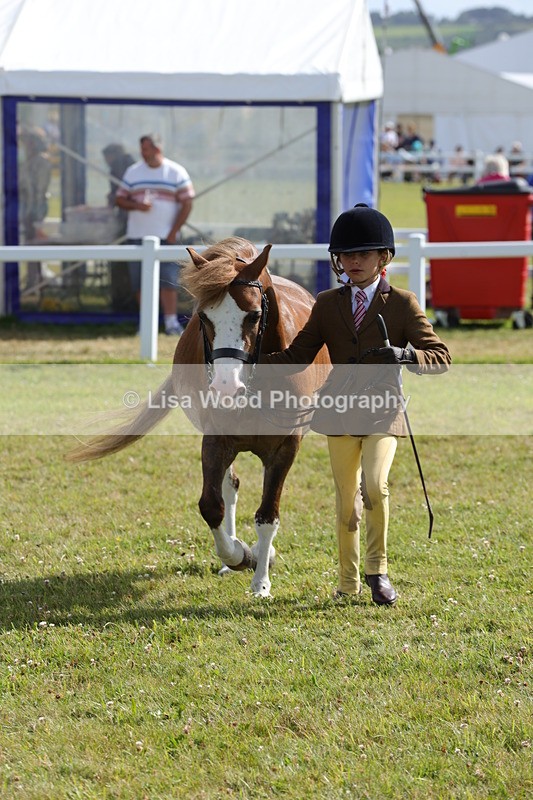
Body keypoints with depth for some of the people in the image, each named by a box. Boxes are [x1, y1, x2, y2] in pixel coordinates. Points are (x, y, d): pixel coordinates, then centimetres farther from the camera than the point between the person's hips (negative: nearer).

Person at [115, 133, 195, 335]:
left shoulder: (176, 172, 1)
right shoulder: (133, 172, 10)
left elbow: (187, 203, -2)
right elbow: (120, 199, 9)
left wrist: (174, 232, -10)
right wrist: (137, 205, -13)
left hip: (165, 236, -3)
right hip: (137, 235, 3)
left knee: (168, 279, -11)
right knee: (139, 281, 3)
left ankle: (171, 322, -11)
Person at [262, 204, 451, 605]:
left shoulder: (402, 304, -3)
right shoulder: (328, 304, 7)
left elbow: (441, 356, -7)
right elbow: (297, 356, 8)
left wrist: (406, 355, -27)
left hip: (383, 411, -3)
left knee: (374, 485, -22)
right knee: (347, 498, 9)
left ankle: (376, 568, -3)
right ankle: (348, 582, 24)